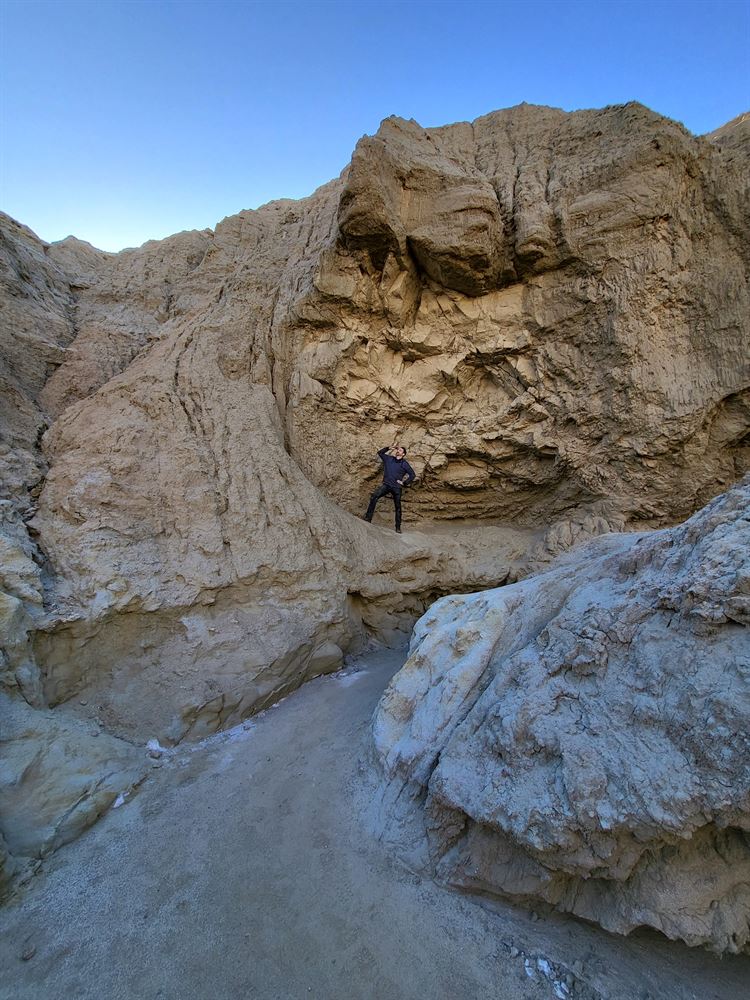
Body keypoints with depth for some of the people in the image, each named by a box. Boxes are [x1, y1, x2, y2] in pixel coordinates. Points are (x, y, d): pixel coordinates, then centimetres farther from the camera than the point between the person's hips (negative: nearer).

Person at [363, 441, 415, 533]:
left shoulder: (404, 464, 2)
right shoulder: (389, 459, 11)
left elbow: (412, 474, 6)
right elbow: (380, 453, 23)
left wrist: (404, 483, -1)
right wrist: (389, 448, 12)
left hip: (396, 487, -1)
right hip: (386, 485, 1)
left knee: (398, 507, 5)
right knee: (374, 497, -23)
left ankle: (398, 527, 15)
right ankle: (368, 518, -23)